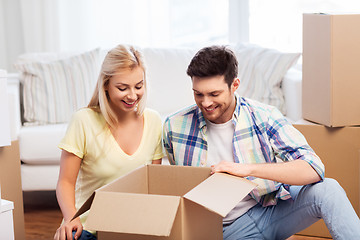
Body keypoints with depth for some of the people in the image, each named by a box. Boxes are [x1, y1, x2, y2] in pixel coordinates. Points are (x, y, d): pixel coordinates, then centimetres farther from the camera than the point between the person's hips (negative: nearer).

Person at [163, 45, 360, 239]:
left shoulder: (263, 117, -10)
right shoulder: (174, 127, -4)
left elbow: (313, 169, -20)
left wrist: (248, 169, -30)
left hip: (273, 210, 1)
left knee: (327, 190, -24)